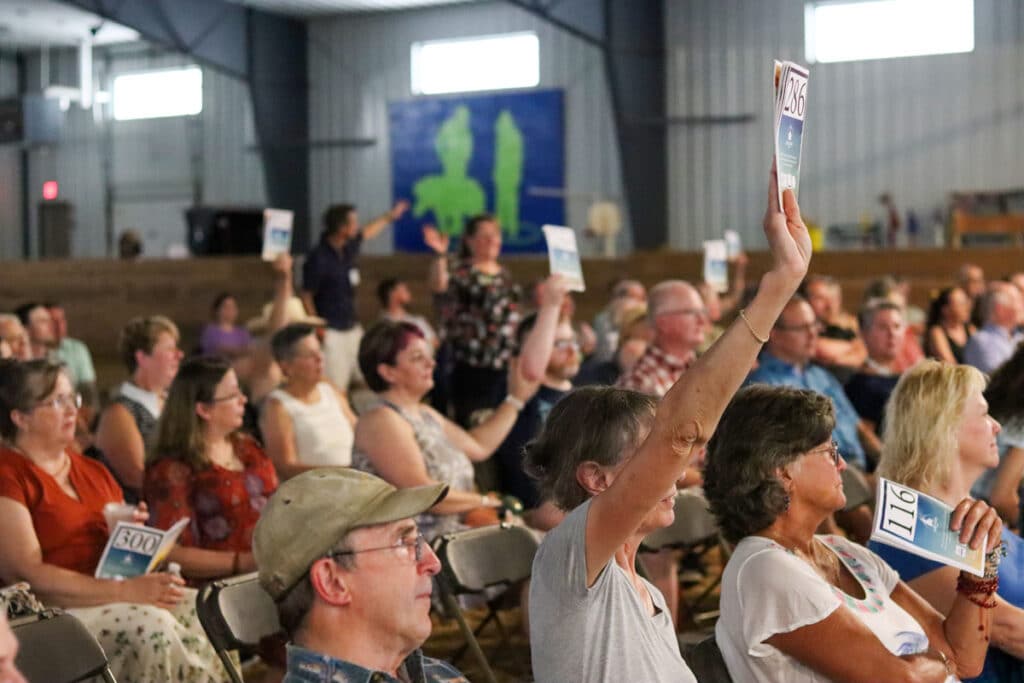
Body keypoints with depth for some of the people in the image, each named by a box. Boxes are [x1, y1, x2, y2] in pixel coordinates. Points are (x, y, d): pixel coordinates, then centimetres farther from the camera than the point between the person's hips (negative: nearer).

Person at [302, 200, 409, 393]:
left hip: (352, 328, 8)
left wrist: (390, 216, 38)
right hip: (331, 332, -8)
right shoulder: (318, 259, -17)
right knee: (336, 389, -10)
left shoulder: (349, 247, 5)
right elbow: (306, 296, -12)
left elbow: (366, 232, 28)